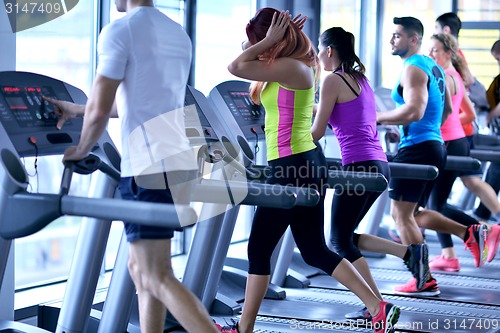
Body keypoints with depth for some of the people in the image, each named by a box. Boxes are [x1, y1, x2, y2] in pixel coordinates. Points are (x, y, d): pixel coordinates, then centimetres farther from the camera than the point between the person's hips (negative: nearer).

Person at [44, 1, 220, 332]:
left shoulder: (119, 31, -9)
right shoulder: (179, 34, 16)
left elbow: (99, 111, -13)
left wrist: (81, 151, 7)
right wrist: (76, 109, 34)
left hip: (149, 169, -8)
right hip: (179, 164, 8)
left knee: (158, 279, -3)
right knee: (140, 267, 18)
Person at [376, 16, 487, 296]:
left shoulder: (413, 69, -13)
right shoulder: (433, 66, 17)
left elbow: (414, 112, -26)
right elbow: (447, 109, 24)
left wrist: (378, 118, -16)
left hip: (417, 149, -10)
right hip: (435, 146, 10)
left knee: (402, 215, -2)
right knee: (413, 213, 17)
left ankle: (424, 281, 0)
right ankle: (471, 233, 7)